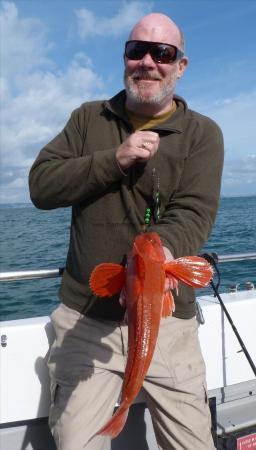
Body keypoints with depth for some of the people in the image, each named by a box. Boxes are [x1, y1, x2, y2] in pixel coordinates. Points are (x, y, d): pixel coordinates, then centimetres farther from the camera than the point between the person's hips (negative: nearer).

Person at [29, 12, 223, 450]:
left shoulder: (202, 133, 2)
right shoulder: (88, 119, 8)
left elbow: (194, 213, -12)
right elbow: (41, 186, -2)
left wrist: (163, 248, -35)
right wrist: (115, 160, -15)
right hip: (84, 318, 1)